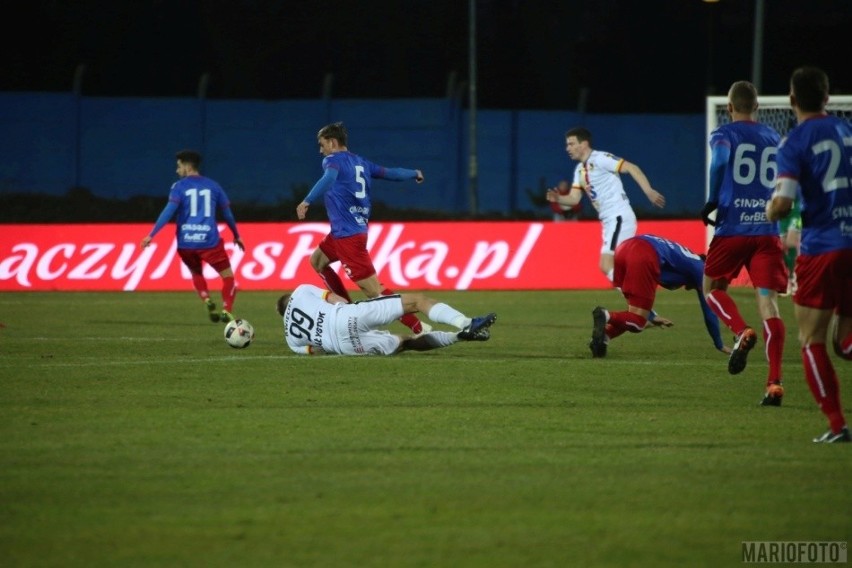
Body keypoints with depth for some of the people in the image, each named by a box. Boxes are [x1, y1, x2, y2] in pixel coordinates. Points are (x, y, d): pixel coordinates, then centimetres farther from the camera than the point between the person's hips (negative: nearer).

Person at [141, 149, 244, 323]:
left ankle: (207, 301, 0)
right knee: (228, 276, 9)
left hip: (186, 242, 1)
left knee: (196, 274, 26)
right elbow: (227, 213, 16)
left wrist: (151, 235, -12)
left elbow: (169, 211, -10)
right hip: (209, 241, 0)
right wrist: (236, 236, 30)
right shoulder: (213, 186, 10)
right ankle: (226, 311, -11)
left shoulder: (179, 186, 2)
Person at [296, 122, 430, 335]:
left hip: (347, 234, -9)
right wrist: (415, 174, 41)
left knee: (373, 289, -11)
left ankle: (418, 328, -16)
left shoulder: (333, 160, -8)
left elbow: (329, 179, -30)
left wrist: (307, 201, -41)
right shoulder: (361, 162, 13)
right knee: (317, 260, 26)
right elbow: (390, 173, 21)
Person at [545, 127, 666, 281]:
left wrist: (649, 191, -25)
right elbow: (574, 198, 15)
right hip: (608, 222, 10)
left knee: (607, 266, -17)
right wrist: (558, 198, -6)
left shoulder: (600, 159, -9)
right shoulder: (580, 170, 17)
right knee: (608, 268, 10)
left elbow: (632, 168, -16)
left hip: (619, 218, -10)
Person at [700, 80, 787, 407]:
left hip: (732, 228, -3)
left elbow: (720, 159, -21)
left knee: (713, 287, 19)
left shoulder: (724, 135, 1)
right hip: (767, 230, 3)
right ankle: (775, 382, -14)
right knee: (768, 302, -2)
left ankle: (742, 333, -11)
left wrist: (712, 202, -12)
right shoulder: (774, 139, 15)